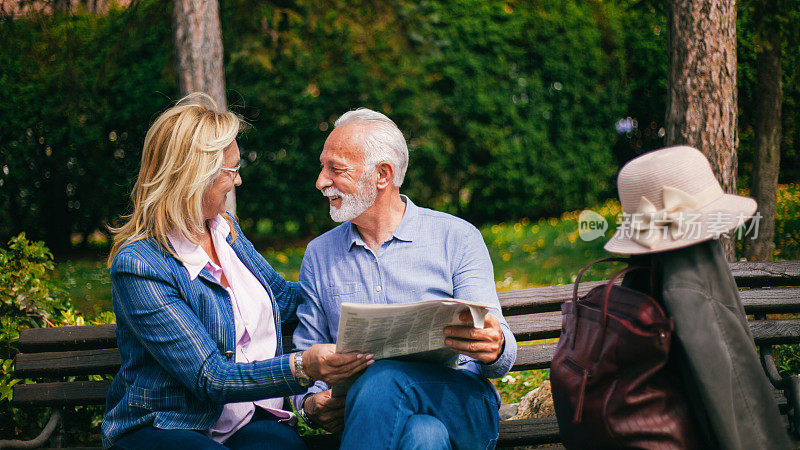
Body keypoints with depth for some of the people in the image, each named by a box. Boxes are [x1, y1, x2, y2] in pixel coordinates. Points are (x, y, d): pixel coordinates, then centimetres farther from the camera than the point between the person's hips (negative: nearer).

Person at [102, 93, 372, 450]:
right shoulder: (138, 265, -15)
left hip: (249, 420, 6)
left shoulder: (225, 229, 11)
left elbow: (281, 297, 29)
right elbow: (210, 377, -20)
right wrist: (300, 369, -33)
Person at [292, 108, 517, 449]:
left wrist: (495, 350, -25)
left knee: (386, 378, -35)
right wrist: (310, 404, -6)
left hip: (461, 408, 0)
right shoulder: (318, 256, 18)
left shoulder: (457, 238, 8)